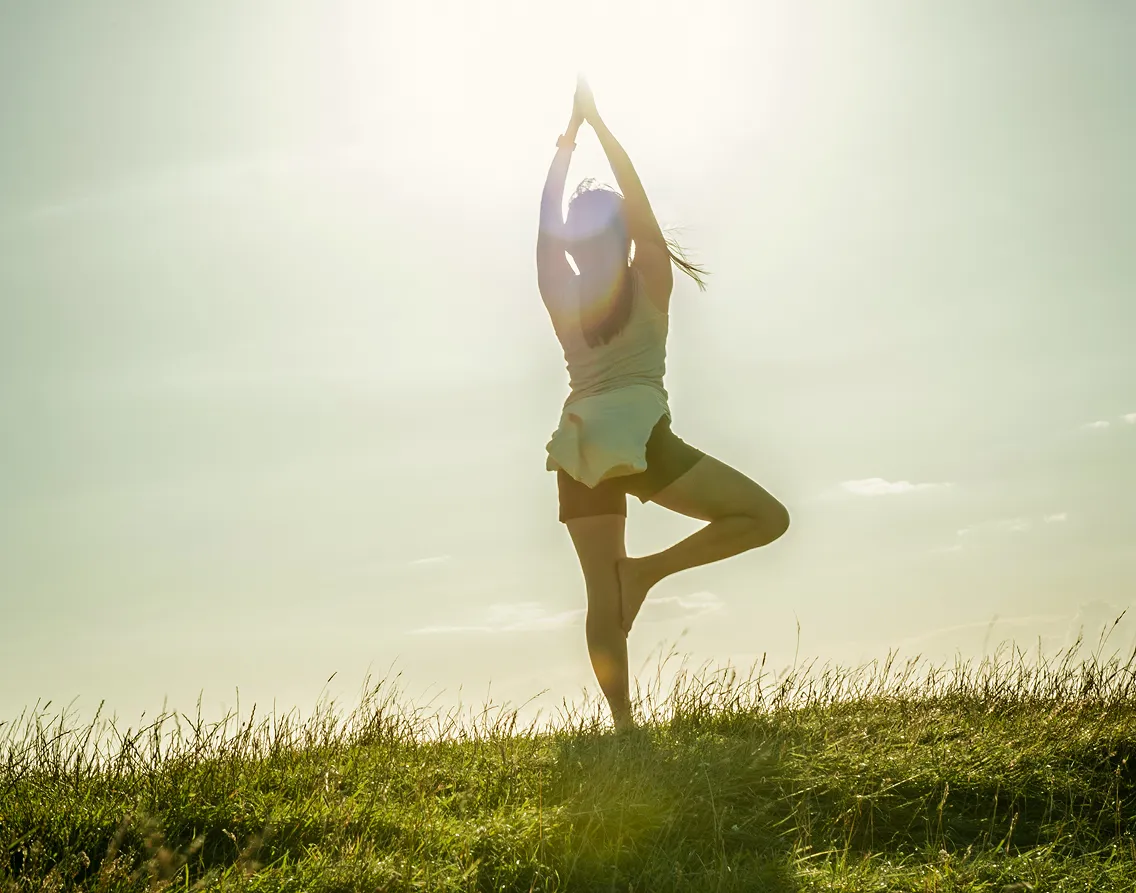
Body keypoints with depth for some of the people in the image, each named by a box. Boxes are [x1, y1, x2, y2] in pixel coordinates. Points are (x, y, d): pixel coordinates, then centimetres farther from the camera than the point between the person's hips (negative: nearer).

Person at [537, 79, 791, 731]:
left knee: (602, 594, 4)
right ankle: (649, 569, -10)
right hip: (639, 437, -4)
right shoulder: (651, 282, 1)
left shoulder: (563, 295, 7)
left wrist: (568, 141, 16)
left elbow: (547, 226, 15)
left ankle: (624, 721, -3)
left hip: (578, 446, 5)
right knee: (767, 517, 1)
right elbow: (637, 198, 5)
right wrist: (596, 121, 9)